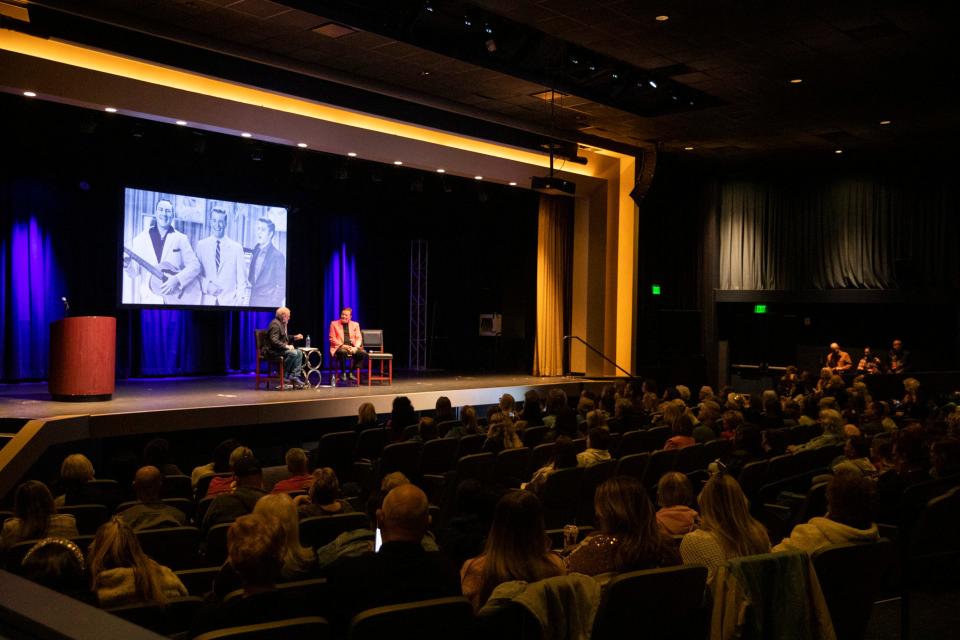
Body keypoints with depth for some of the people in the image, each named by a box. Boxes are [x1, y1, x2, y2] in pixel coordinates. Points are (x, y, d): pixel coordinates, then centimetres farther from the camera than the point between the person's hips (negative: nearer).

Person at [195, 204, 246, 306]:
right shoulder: (201, 245, 7)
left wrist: (241, 298, -9)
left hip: (229, 301, -1)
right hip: (207, 300, 1)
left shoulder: (236, 247, 4)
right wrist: (206, 285, -11)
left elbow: (241, 278, 4)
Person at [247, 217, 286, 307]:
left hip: (269, 303, -6)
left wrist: (274, 304, -10)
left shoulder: (277, 256, -9)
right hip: (253, 301, 6)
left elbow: (282, 285, -7)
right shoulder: (256, 252, 9)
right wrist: (249, 281, 1)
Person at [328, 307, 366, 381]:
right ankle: (343, 373, -17)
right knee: (343, 352, -39)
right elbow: (332, 338, 0)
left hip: (352, 347, 3)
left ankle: (351, 372, -10)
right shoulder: (334, 324, 7)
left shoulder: (355, 324, 15)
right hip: (339, 347, -3)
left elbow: (359, 338, 8)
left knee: (363, 353, -26)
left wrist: (356, 347, -13)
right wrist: (342, 345, -14)